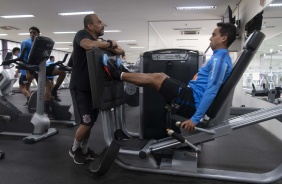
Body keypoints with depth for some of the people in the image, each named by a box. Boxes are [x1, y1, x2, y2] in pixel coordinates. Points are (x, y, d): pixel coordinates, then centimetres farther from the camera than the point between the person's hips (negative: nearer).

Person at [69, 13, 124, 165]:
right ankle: (74, 149, 18)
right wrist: (109, 43, -20)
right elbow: (90, 45, -34)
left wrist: (109, 47, -15)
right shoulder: (81, 34, -9)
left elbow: (120, 51, 5)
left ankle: (84, 150, 31)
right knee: (86, 123, -8)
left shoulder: (100, 42, 14)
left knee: (90, 122, 13)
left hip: (93, 87, 8)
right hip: (80, 88, -7)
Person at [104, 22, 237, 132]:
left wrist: (195, 118, -27)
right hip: (192, 96, 9)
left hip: (192, 101, -9)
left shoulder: (221, 59, -17)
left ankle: (118, 75, 9)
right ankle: (121, 74, 20)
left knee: (155, 78, -6)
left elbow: (211, 92, -26)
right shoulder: (219, 57, 16)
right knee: (160, 76, 12)